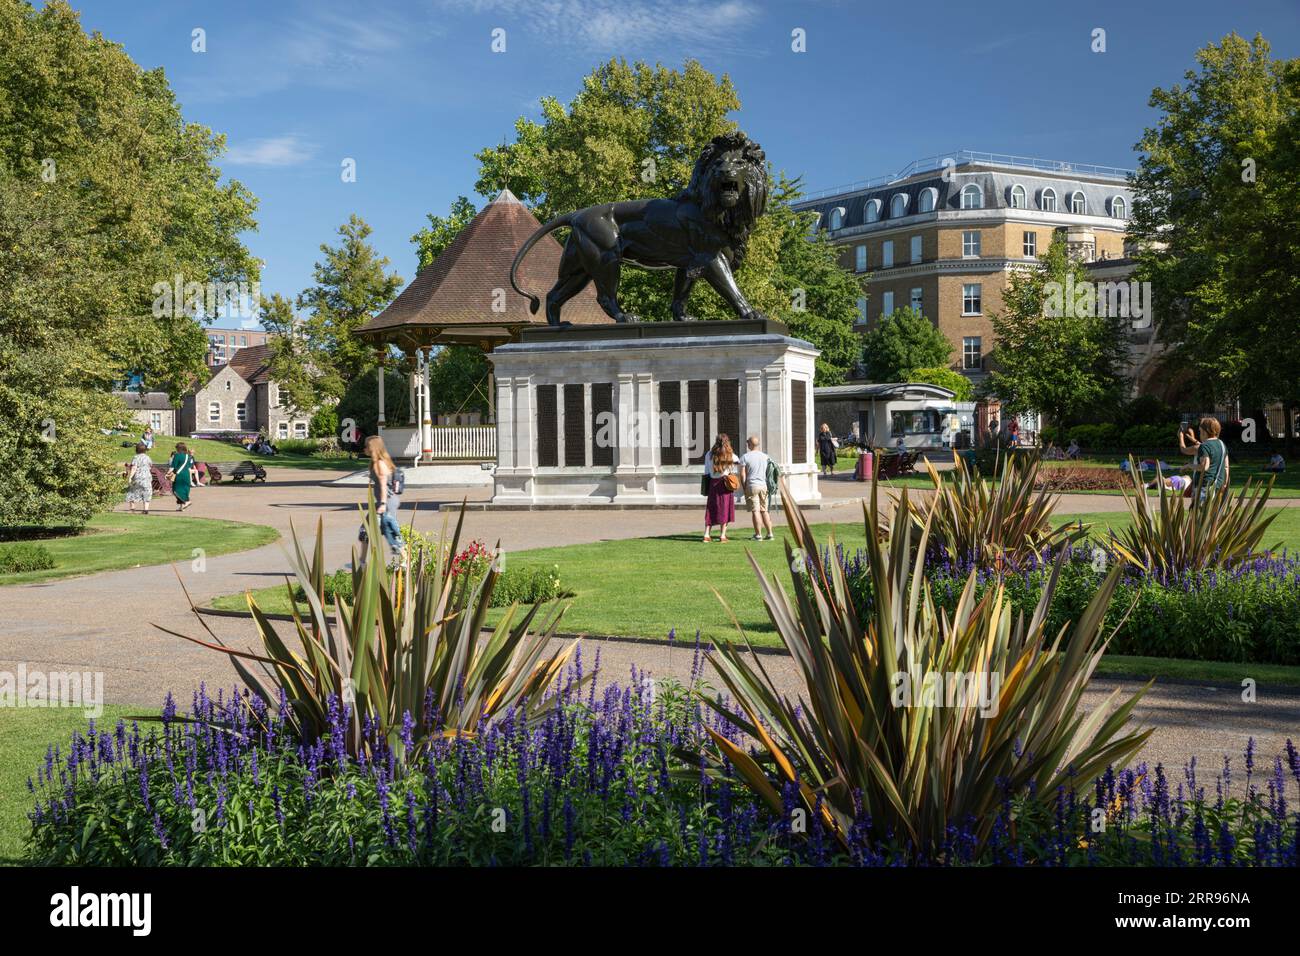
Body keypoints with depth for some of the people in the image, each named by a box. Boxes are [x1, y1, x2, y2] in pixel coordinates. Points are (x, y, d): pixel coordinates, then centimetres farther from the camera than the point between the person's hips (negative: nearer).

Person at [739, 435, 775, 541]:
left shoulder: (745, 457, -6)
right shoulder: (765, 457, 8)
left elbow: (742, 474, -7)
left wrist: (744, 488, 1)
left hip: (752, 486, -4)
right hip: (764, 485, 4)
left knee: (755, 511, -3)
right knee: (765, 511, 12)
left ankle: (758, 535, -3)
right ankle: (770, 533, 10)